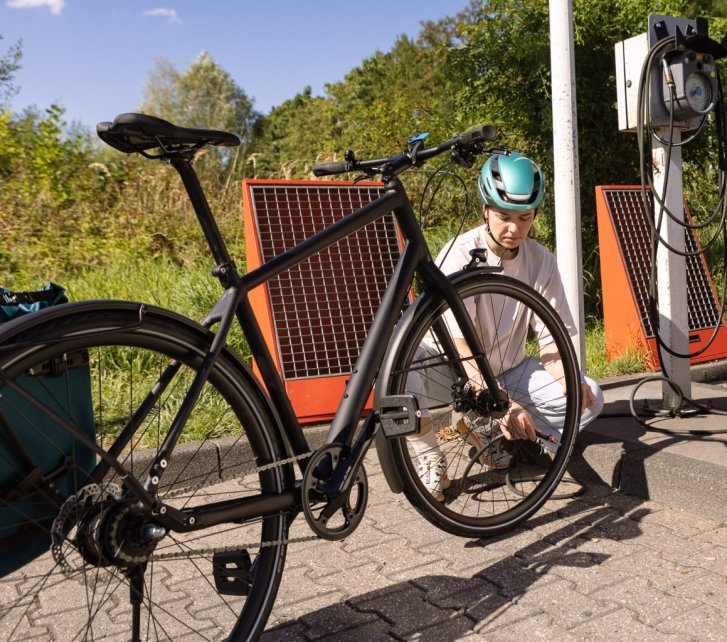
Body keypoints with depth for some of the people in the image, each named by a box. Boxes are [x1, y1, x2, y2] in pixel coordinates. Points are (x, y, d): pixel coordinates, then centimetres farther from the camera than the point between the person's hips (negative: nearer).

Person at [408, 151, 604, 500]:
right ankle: (429, 457, -11)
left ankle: (480, 426, 2)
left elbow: (552, 339, -5)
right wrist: (503, 402, -42)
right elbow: (461, 347, -30)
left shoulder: (541, 261, -8)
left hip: (507, 370, 5)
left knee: (590, 398, -14)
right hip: (452, 369, -4)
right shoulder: (459, 255, -21)